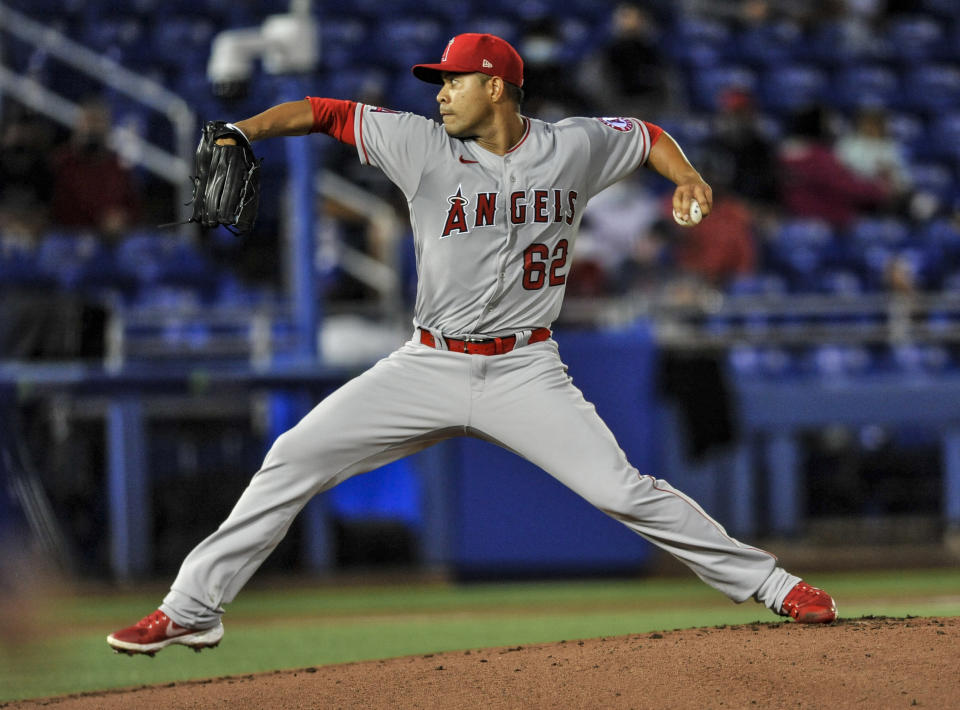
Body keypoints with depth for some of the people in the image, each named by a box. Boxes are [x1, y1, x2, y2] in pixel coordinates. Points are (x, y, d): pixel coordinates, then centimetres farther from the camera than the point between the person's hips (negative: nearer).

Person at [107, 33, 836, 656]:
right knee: (295, 458, -7)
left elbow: (649, 135, 15)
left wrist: (687, 178, -4)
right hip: (428, 368, 1)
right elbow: (323, 113, -7)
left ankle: (768, 583, 4)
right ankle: (191, 609, 1)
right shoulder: (422, 145, -5)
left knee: (623, 490, -12)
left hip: (525, 370, -1)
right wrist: (238, 132, -21)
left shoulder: (573, 148, -2)